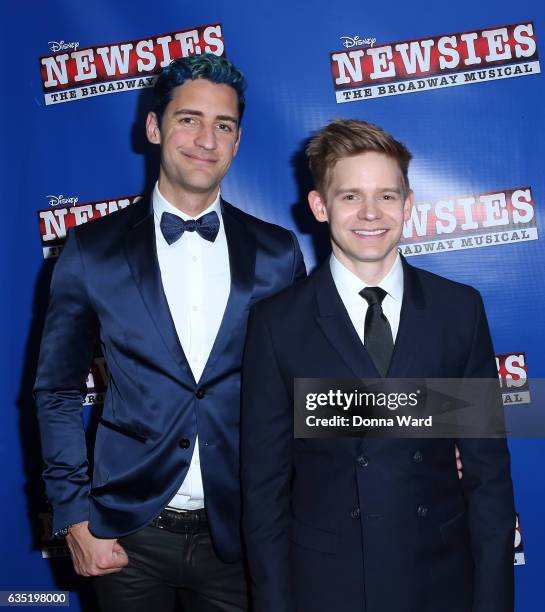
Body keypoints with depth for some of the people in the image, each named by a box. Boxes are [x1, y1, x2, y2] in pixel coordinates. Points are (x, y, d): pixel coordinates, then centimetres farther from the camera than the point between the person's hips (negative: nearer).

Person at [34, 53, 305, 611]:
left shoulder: (277, 253, -1)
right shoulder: (92, 249, -4)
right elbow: (56, 391, 1)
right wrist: (74, 517, -3)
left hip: (237, 537, 1)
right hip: (128, 537, 0)